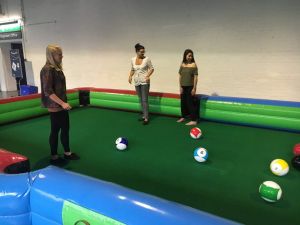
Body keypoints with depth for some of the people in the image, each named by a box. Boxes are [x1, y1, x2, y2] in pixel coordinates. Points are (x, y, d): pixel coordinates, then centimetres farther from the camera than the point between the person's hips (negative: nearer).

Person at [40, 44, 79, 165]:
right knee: (55, 131, 3)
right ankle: (54, 157, 17)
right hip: (55, 107, -9)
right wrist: (62, 103, -23)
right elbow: (48, 91, -22)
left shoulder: (57, 68, 9)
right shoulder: (48, 69, -18)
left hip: (61, 105, 9)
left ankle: (67, 153, 28)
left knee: (65, 128, 15)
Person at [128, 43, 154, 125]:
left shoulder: (147, 59, -8)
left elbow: (151, 69, -2)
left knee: (144, 100, -8)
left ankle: (146, 118, -4)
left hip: (144, 82, -5)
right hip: (137, 82, 5)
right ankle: (144, 115, 24)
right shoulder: (133, 59, 4)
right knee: (141, 100, 12)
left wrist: (148, 76, -18)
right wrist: (130, 76, -2)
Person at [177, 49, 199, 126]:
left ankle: (194, 120, 3)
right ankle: (183, 117, 32)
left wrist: (194, 88, -13)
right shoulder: (182, 65, 5)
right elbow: (180, 76, 7)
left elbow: (195, 77, -10)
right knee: (183, 102, 14)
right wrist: (180, 87, 2)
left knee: (190, 103, -4)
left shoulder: (193, 65, -8)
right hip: (183, 87, 5)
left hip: (190, 87, -5)